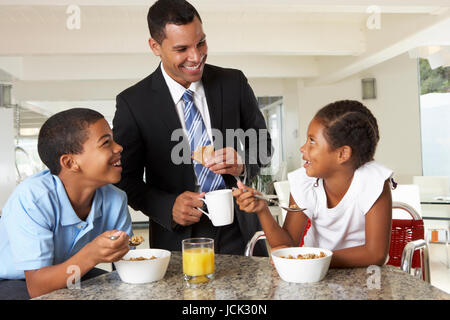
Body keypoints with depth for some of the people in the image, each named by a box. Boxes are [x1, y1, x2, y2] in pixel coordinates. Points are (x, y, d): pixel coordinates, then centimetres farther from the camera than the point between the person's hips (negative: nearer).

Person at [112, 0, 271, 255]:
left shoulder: (234, 83, -2)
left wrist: (243, 164, -15)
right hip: (178, 239, -1)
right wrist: (168, 207, -19)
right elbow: (125, 178, -2)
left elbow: (262, 144, 7)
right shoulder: (132, 103, -7)